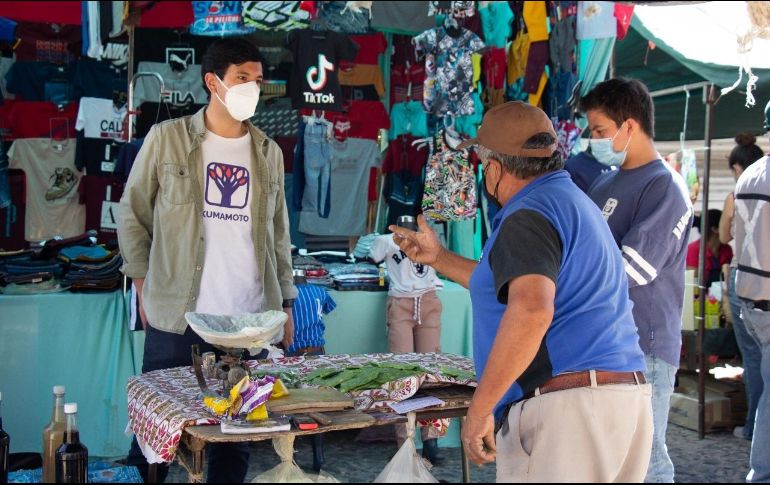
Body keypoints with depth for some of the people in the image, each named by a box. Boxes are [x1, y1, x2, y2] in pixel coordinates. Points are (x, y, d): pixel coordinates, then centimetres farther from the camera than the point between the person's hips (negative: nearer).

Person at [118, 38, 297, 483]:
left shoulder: (269, 152, 12)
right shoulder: (167, 138, 1)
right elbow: (134, 215, 5)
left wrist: (286, 301, 14)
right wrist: (143, 285, 1)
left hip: (250, 318, 3)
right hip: (176, 316, -3)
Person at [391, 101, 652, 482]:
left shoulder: (529, 215, -12)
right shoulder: (572, 201, 21)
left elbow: (530, 310, -30)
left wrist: (479, 408, -25)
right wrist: (438, 258, 38)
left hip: (565, 406, -10)